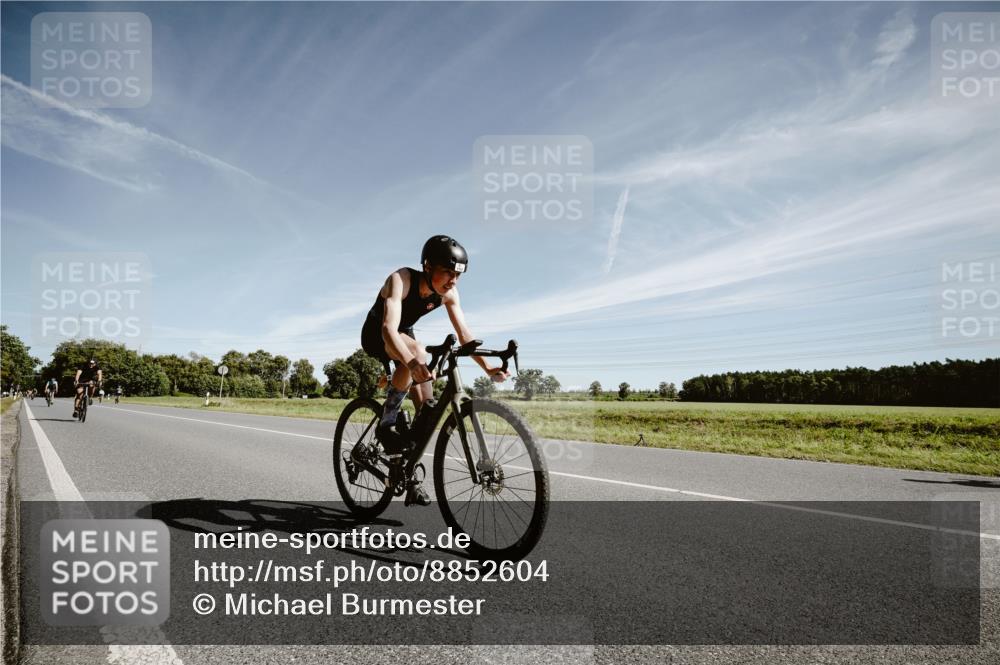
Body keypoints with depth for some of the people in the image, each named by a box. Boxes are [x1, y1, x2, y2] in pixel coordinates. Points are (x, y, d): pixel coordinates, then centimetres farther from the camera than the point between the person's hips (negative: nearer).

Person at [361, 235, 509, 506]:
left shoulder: (448, 293, -17)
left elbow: (463, 333, -15)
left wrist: (487, 367, -29)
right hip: (376, 335, -6)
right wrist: (411, 362, -64)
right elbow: (388, 329, -46)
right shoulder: (401, 280, -34)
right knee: (419, 352, -38)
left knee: (427, 406, -5)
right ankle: (386, 424, -21)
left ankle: (409, 477, 9)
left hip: (404, 335, 6)